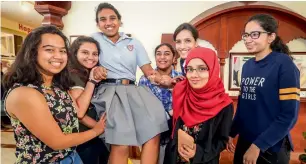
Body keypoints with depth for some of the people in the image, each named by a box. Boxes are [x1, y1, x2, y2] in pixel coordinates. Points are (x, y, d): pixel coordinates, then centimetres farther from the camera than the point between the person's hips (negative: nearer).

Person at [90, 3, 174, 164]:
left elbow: (148, 69, 10)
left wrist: (162, 79, -10)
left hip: (133, 90, 3)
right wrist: (95, 70, -15)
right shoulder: (94, 39, 15)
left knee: (153, 134, -15)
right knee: (121, 145, -19)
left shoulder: (133, 42, 18)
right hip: (109, 90, -3)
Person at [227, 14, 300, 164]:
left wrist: (258, 146, -18)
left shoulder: (284, 64, -14)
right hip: (244, 142, 6)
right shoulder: (247, 66, 2)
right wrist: (231, 133, 8)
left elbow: (289, 115, -17)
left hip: (271, 147, -5)